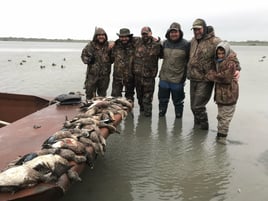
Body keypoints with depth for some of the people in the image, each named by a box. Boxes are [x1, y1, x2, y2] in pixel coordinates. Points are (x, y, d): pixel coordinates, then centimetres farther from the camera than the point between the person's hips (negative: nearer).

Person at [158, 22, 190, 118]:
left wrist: (185, 74, -10)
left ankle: (178, 117, 28)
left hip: (178, 79, -4)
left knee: (178, 101, 10)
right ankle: (161, 114, 37)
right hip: (164, 77, 4)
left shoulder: (186, 44, -10)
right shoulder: (165, 43, 5)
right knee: (162, 99, 18)